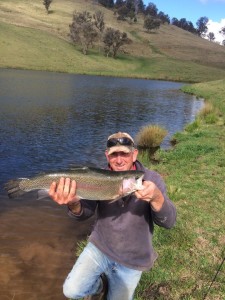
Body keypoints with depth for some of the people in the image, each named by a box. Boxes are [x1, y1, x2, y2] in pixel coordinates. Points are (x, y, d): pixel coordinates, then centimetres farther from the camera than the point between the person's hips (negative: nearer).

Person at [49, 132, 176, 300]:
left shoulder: (152, 179, -16)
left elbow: (168, 222, -24)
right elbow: (84, 213, -23)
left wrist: (157, 197, -47)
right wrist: (73, 203, -48)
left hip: (132, 261, 0)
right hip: (100, 247, 1)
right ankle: (99, 283, 22)